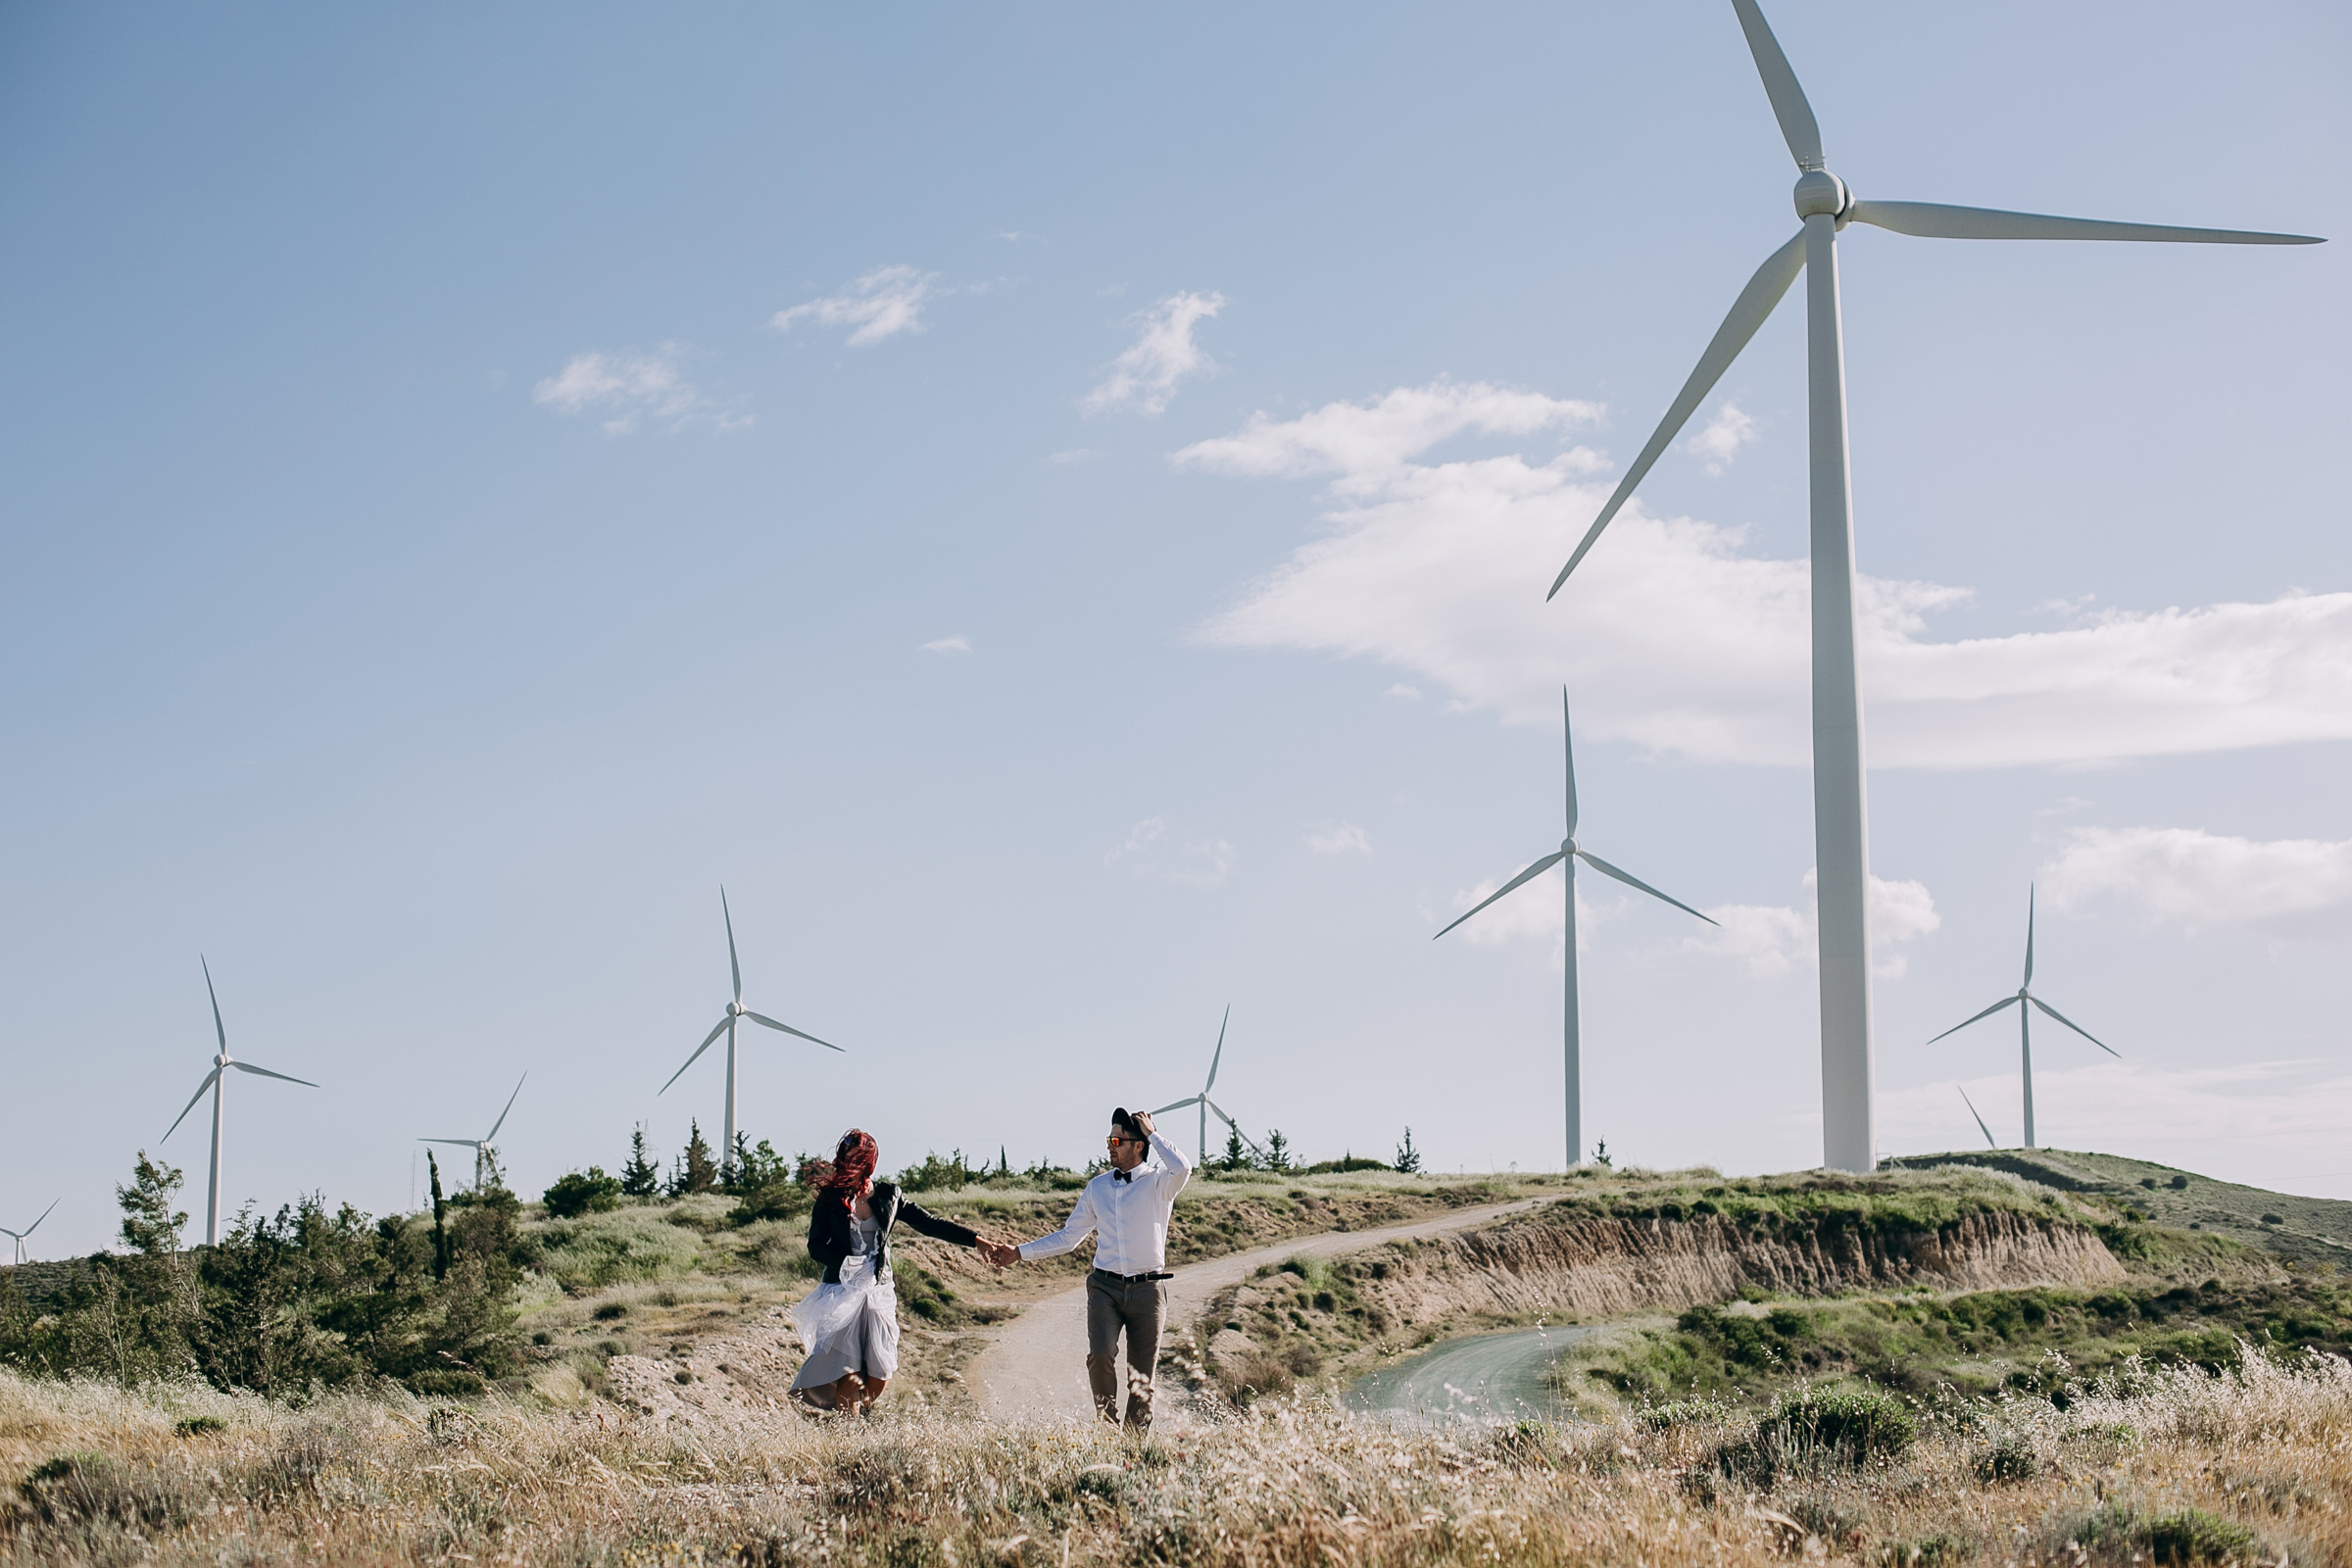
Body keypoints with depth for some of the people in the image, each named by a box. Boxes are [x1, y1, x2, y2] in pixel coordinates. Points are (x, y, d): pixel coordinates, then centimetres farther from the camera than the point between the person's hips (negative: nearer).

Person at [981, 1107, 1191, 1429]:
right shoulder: (1097, 1187, 11)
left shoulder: (1157, 1182, -2)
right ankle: (1107, 1424, -1)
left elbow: (1182, 1167, -27)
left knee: (1141, 1377, 2)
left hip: (1147, 1290, -2)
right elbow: (1068, 1236, 18)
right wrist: (1018, 1253, 14)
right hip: (1105, 1287, 3)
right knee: (1100, 1355, -20)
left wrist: (1151, 1133, -15)